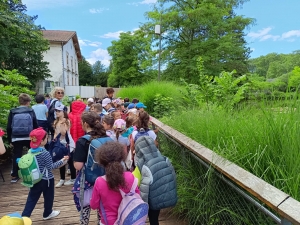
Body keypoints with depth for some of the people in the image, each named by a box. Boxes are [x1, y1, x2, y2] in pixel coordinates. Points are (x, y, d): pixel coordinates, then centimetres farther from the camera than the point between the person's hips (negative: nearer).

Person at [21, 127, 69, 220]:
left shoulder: (31, 151, -3)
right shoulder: (45, 153, -24)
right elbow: (51, 167, -17)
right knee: (48, 197, 16)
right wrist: (62, 161, -12)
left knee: (32, 198, 14)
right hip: (46, 179, -6)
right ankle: (47, 214, 34)